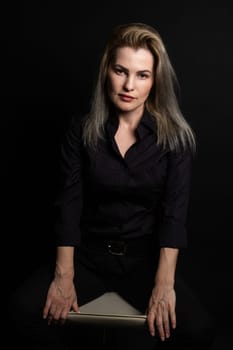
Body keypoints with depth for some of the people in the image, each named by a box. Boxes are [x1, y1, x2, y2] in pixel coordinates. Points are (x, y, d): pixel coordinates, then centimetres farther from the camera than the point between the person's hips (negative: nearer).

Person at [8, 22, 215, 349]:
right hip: (89, 254, 1)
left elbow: (174, 212, -12)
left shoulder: (175, 136, -5)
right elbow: (69, 204, -6)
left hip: (146, 256, 0)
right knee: (25, 308, -24)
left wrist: (164, 283, -24)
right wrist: (64, 275, -17)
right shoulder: (81, 130, -2)